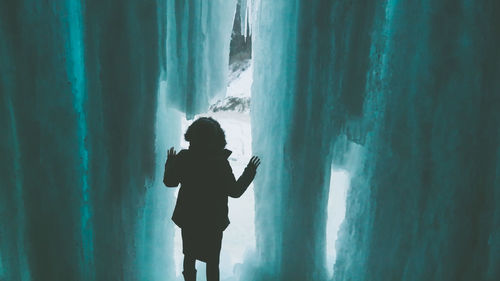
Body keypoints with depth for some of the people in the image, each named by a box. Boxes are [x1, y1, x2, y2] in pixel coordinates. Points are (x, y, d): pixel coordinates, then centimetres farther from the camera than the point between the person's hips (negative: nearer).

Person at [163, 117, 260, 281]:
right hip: (213, 221, -2)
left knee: (189, 257, 21)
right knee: (212, 262, 15)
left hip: (188, 219, 2)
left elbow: (169, 182, 0)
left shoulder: (183, 158, -14)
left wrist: (170, 163, 18)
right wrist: (250, 171, -3)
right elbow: (235, 191, -15)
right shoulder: (220, 162, -22)